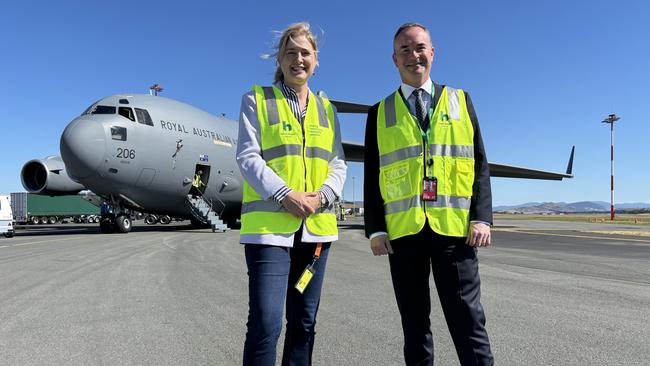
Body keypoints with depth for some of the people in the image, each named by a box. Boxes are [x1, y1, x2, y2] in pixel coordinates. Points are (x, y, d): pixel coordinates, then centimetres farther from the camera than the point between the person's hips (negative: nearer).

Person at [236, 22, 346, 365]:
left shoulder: (326, 109, 16)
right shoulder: (257, 99, 5)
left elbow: (337, 164, 10)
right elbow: (248, 156, -6)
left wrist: (321, 197, -9)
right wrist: (286, 195, -17)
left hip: (316, 226, 5)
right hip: (269, 224, -4)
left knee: (304, 322, 12)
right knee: (265, 323, -9)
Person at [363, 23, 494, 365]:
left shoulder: (460, 100, 12)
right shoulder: (380, 113, 11)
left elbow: (479, 163, 7)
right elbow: (372, 176, 8)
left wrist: (482, 217, -5)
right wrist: (375, 229, -2)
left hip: (454, 227, 0)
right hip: (403, 230, 1)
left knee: (467, 320, 2)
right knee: (414, 324, 11)